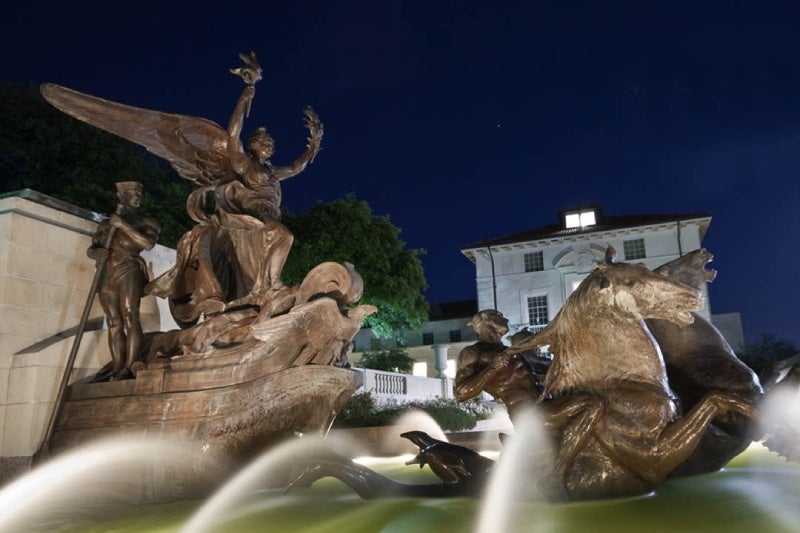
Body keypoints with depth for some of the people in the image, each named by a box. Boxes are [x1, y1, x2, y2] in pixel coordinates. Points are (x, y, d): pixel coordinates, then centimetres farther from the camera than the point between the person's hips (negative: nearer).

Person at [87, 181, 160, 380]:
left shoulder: (143, 222, 11)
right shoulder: (106, 225, 22)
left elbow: (148, 243, -9)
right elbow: (90, 249, 18)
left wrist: (123, 225, -11)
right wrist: (96, 252, -6)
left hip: (128, 271, -4)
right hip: (107, 276, 4)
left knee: (130, 317, -17)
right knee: (114, 322, 0)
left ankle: (129, 367, -23)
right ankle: (117, 367, -2)